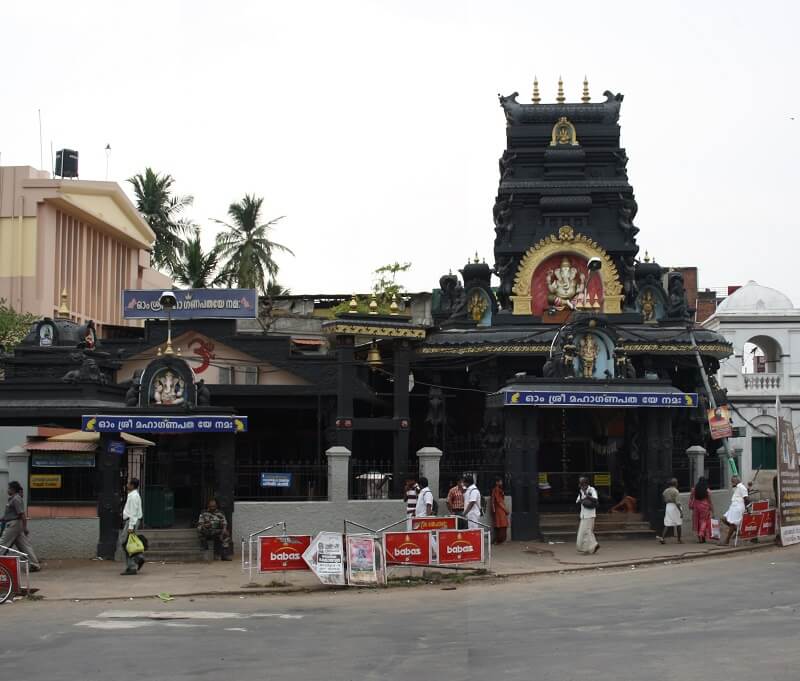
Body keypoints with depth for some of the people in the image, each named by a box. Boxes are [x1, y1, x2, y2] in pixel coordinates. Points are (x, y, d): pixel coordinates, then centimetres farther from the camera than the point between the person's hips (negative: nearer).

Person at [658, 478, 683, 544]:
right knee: (678, 524, 7)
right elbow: (677, 502, -17)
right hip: (675, 507, -6)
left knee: (668, 524, 4)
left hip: (668, 507, 6)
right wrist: (681, 511, -16)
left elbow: (664, 501, 11)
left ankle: (663, 537, -12)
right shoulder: (675, 491, -12)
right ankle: (679, 539, 13)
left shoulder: (666, 491, 8)